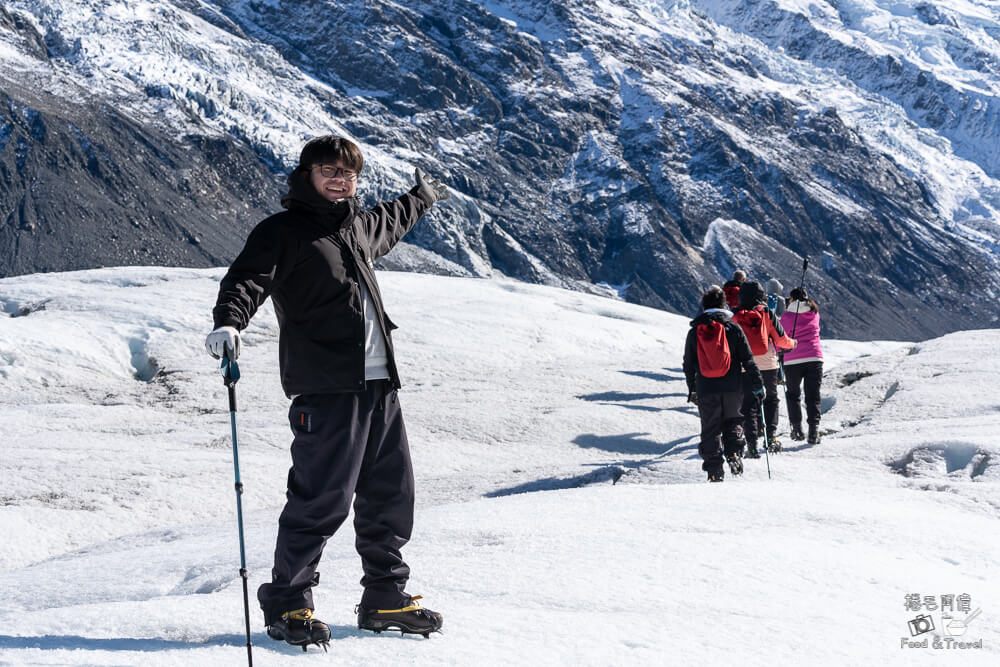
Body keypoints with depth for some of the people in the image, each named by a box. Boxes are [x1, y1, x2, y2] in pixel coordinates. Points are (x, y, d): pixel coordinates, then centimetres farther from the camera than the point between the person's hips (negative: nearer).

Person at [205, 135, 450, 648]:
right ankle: (287, 605, 3)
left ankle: (385, 598, 24)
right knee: (321, 500, -10)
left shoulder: (359, 226, 20)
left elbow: (392, 221, 43)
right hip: (325, 388, -8)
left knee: (391, 495, 11)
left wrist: (424, 195, 61)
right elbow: (247, 280, -16)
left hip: (380, 385, 8)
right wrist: (228, 323, -35)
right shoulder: (282, 231, -2)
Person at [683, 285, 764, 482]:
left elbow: (689, 364, 9)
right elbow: (748, 360, -2)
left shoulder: (694, 332, 3)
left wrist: (692, 389, 20)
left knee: (710, 429, 8)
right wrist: (757, 385, 4)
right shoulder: (733, 329, -2)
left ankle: (714, 470, 2)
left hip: (706, 390, 0)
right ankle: (734, 453, -3)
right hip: (732, 388, 0)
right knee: (732, 421, 20)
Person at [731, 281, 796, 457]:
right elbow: (780, 338, 0)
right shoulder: (767, 313, -4)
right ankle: (771, 437, 7)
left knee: (749, 405, 4)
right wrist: (791, 343, 21)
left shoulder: (736, 317, 0)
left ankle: (752, 445, -3)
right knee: (771, 399, 17)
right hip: (768, 365, 0)